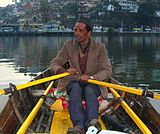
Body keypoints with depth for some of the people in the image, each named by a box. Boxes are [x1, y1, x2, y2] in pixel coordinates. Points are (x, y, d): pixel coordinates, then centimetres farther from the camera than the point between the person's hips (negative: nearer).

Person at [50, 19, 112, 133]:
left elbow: (108, 70, -8)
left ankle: (92, 123, -61)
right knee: (75, 88, -35)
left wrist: (91, 77, -26)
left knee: (89, 90, -36)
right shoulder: (69, 45, 1)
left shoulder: (100, 47, -4)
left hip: (93, 83, -1)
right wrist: (65, 71, -21)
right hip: (74, 82, 1)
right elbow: (54, 64, 2)